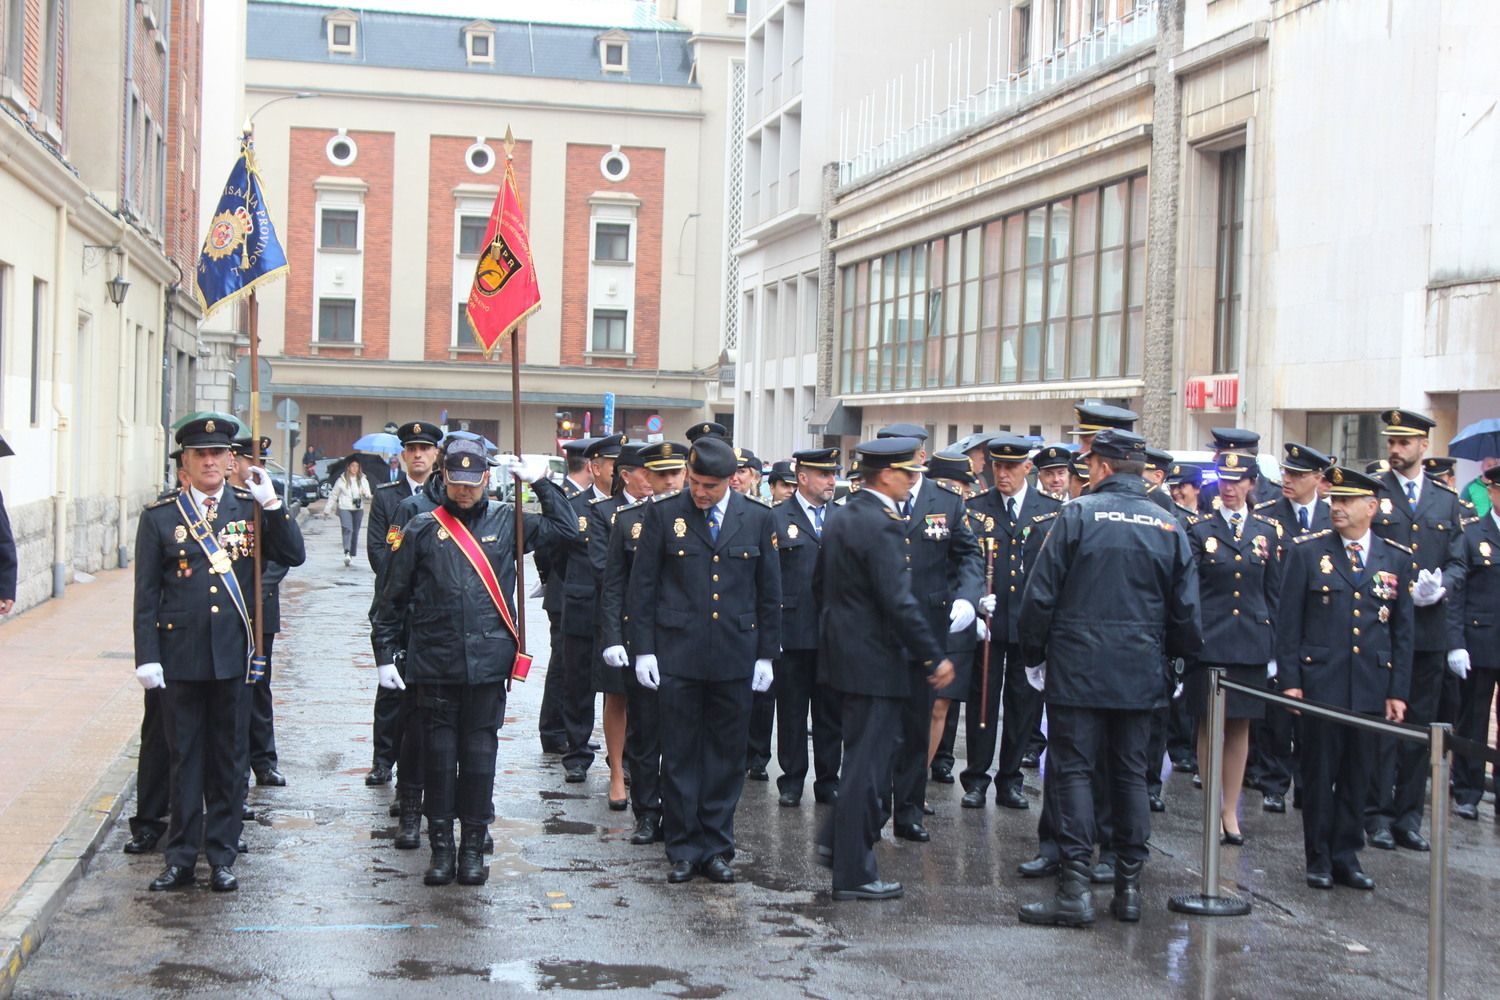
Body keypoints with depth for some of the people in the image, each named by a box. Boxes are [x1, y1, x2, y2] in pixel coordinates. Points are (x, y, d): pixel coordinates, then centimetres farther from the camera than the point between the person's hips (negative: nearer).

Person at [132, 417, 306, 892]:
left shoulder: (251, 509, 4)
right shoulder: (159, 516, 1)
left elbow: (294, 555, -5)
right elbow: (146, 594, 1)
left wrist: (272, 503, -14)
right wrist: (147, 657, -4)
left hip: (234, 654, 1)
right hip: (179, 655, 0)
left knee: (227, 759, 8)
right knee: (184, 758, 8)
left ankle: (222, 857, 18)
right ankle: (180, 858, 17)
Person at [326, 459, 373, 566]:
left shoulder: (363, 480, 8)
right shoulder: (342, 480, 5)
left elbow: (368, 498, 5)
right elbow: (333, 496, 12)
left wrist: (366, 496, -19)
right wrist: (327, 509, 11)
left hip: (358, 509, 3)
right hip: (344, 508, -2)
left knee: (355, 532, 7)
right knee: (347, 529, -21)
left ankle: (352, 555, 17)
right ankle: (347, 553, -33)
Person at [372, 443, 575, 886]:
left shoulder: (507, 521, 7)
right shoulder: (422, 529, 4)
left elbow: (566, 529, 12)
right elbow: (394, 596, 7)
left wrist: (542, 482, 6)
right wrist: (384, 653, 4)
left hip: (488, 661, 0)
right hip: (435, 662, 0)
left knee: (480, 752, 4)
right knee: (439, 751, 4)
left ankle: (474, 847, 14)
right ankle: (441, 846, 13)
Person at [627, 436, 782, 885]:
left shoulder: (758, 520, 4)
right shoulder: (663, 515, 0)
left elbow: (769, 593, 9)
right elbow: (641, 587, 3)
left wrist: (767, 654, 6)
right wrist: (643, 650, -3)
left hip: (735, 657, 1)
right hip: (677, 657, -1)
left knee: (727, 755, 7)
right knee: (680, 755, 4)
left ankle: (716, 848, 18)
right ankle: (683, 849, 14)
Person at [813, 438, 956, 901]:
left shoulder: (841, 518, 10)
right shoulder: (883, 525, -20)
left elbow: (819, 583, 18)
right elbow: (899, 602, -23)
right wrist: (934, 657, -16)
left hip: (843, 650, 10)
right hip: (876, 659, -10)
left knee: (864, 755, 23)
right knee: (868, 764, -2)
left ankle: (835, 840, 28)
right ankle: (853, 874, 5)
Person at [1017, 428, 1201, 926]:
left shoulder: (1079, 513, -7)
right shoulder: (1168, 525, 6)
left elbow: (1040, 593, -8)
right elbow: (1186, 609, 8)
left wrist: (1033, 653, 4)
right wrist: (1176, 653, 22)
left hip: (1077, 669, -4)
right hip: (1140, 674, 4)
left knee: (1073, 771, -2)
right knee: (1131, 773, 11)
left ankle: (1075, 889, -7)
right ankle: (1129, 887, 14)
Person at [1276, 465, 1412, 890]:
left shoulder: (1396, 559, 7)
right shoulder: (1308, 551, 0)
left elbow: (1402, 631, 9)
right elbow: (1288, 620, 0)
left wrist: (1398, 691, 5)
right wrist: (1289, 679, -5)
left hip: (1371, 688, 2)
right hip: (1320, 683, -2)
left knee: (1357, 775, 9)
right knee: (1320, 772, 4)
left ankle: (1346, 856, 20)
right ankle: (1319, 858, 15)